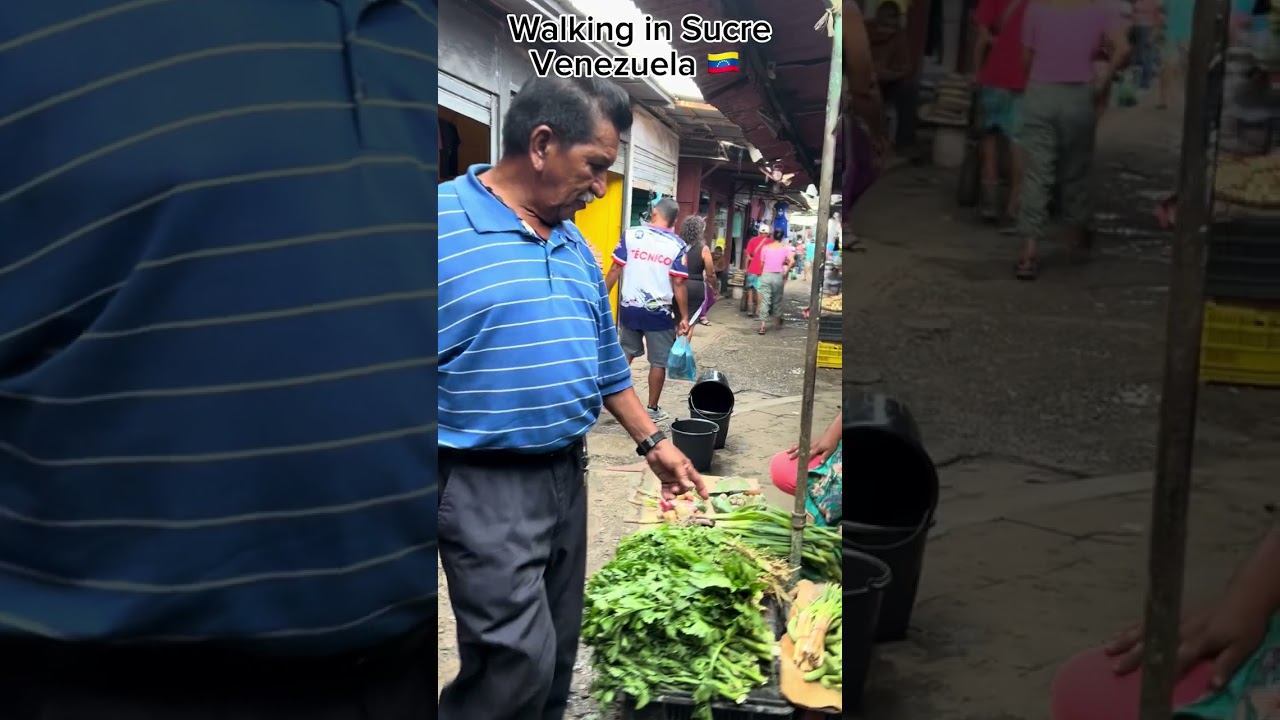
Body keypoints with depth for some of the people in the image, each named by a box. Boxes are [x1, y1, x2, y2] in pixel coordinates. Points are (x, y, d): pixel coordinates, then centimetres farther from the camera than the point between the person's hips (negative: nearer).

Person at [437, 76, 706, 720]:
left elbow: (605, 362, 20)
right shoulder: (445, 225, -13)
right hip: (484, 482, -7)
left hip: (567, 473, 8)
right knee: (521, 659, -10)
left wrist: (652, 443, 17)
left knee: (557, 655, 15)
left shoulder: (576, 247, 11)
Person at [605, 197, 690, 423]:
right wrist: (684, 317, -5)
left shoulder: (631, 235, -3)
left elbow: (615, 270, -4)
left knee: (626, 353, 20)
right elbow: (679, 284, -10)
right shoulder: (677, 245, -7)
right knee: (659, 362, 10)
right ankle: (653, 409, 16)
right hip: (659, 312, -2)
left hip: (629, 307, 3)